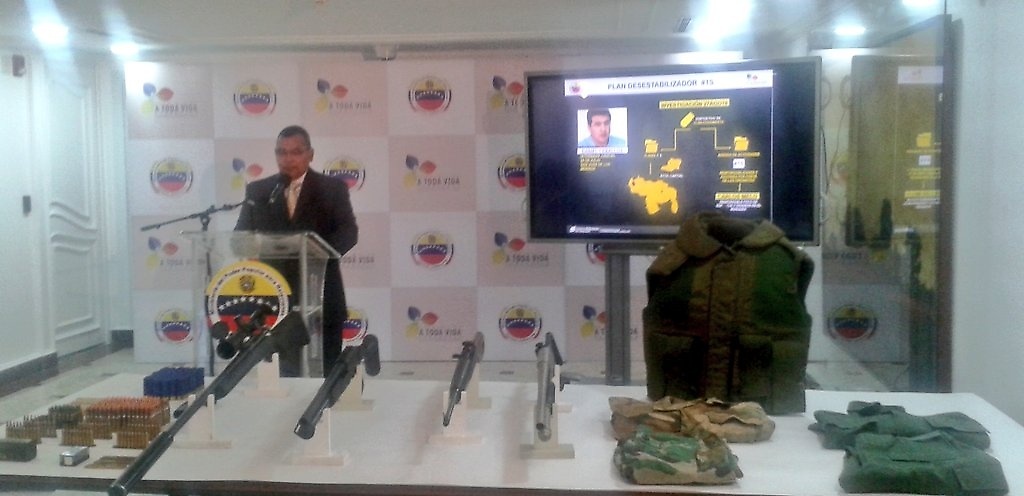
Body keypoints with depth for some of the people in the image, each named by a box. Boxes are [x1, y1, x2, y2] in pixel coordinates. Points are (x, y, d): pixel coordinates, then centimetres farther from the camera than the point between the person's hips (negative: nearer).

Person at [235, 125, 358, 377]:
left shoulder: (333, 188, 3)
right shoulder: (257, 191, 9)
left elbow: (348, 232, -5)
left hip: (322, 297, -1)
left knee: (327, 371, 4)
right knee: (288, 370, 7)